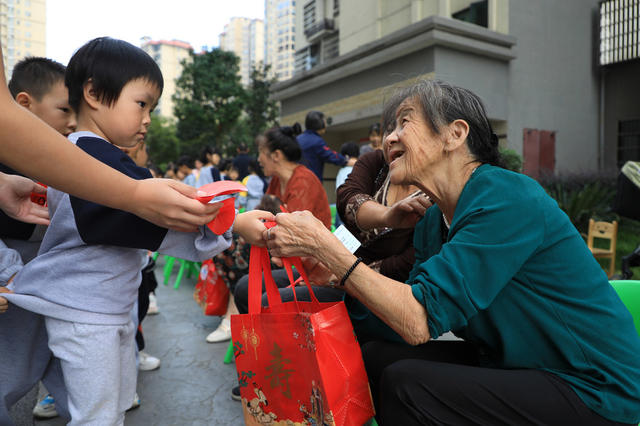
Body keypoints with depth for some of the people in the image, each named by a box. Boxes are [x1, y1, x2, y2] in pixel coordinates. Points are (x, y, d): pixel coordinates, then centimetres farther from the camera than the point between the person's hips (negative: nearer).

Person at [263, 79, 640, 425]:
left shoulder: (506, 199, -24)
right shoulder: (433, 221, 2)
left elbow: (420, 321, -29)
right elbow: (403, 310, -1)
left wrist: (322, 243, -28)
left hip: (594, 394, -7)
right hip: (515, 366, 7)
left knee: (405, 384, -22)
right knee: (375, 357, -3)